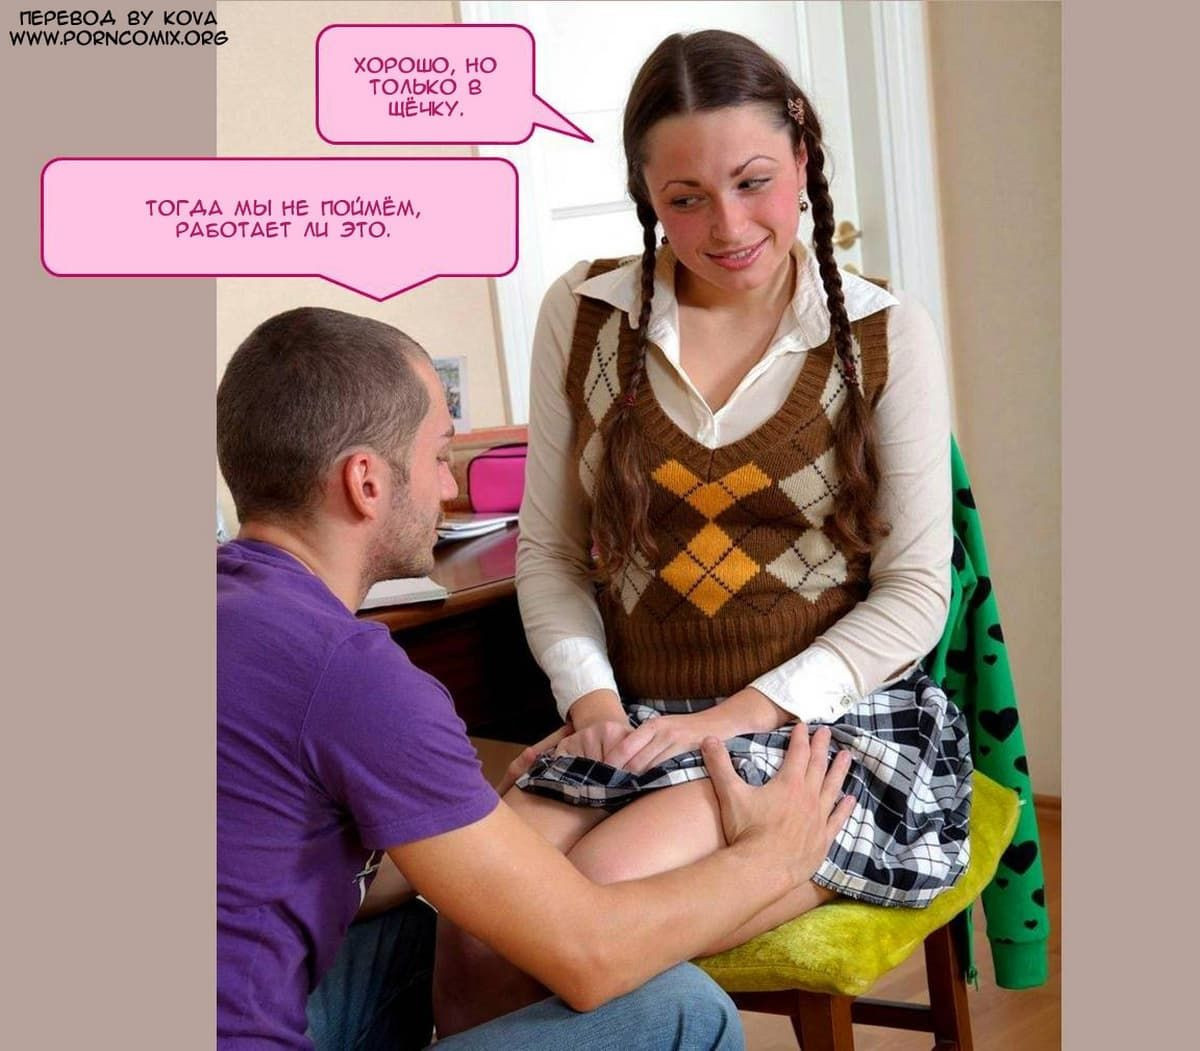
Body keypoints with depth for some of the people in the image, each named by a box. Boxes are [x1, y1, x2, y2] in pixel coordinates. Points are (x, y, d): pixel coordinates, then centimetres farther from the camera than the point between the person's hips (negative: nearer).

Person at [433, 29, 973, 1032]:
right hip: (636, 722, 3)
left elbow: (915, 591, -1)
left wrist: (747, 713, -12)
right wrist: (591, 696, -8)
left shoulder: (884, 334, 0)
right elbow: (549, 550, 9)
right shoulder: (584, 315, 5)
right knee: (474, 931, -25)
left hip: (835, 719, -2)